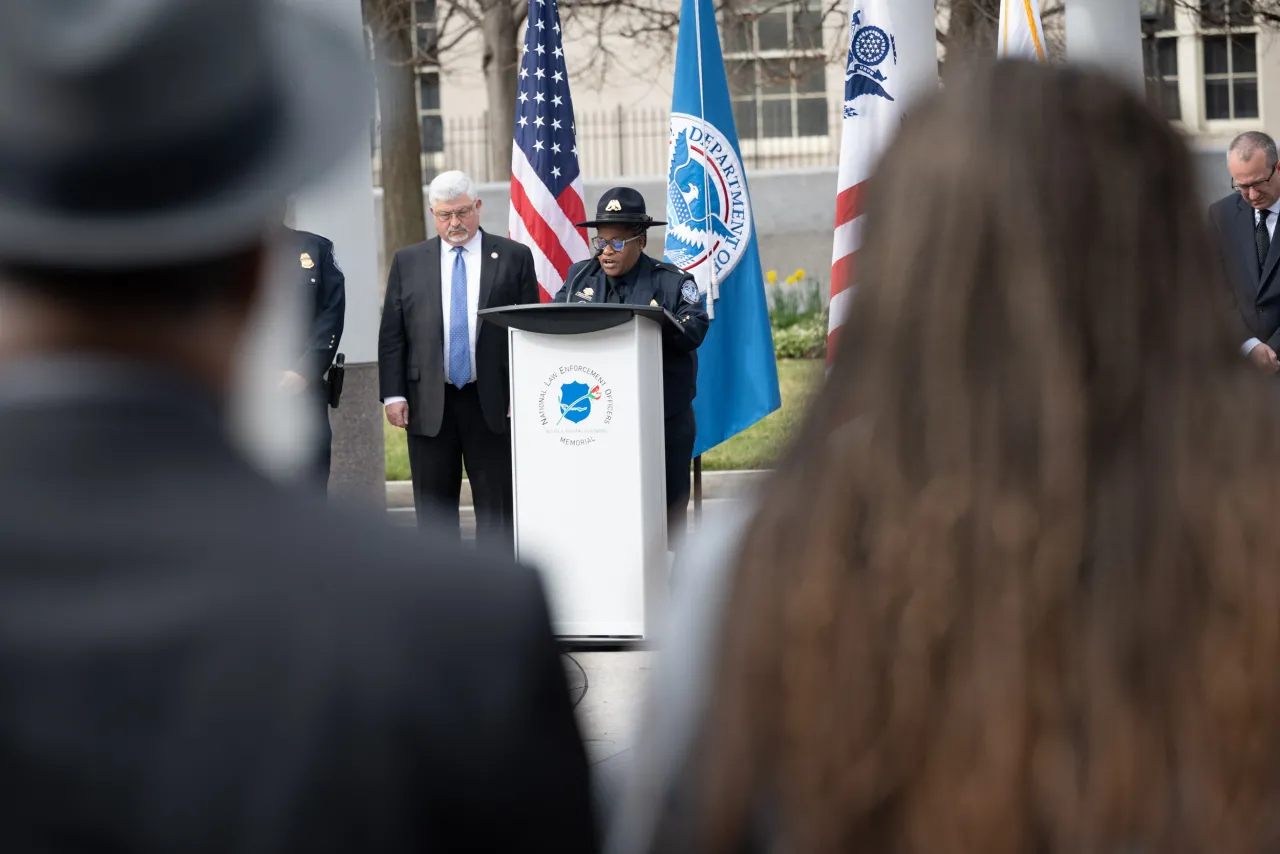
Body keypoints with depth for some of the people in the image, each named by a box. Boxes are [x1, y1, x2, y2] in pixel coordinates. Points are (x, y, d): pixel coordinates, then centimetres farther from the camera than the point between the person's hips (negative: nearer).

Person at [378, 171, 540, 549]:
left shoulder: (514, 258, 4)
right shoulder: (408, 262, 9)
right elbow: (391, 334, 7)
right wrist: (394, 394, -2)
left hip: (493, 402, -2)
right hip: (429, 403, 2)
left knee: (496, 505, 1)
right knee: (434, 507, 6)